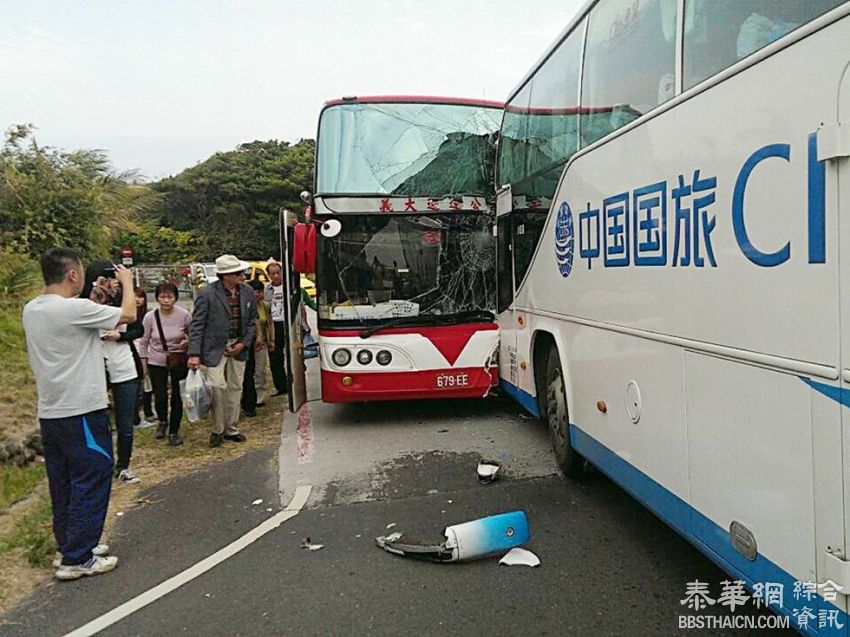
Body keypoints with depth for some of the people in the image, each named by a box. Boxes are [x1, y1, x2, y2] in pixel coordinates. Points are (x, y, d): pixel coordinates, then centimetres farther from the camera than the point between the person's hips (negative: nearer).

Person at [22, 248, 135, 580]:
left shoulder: (31, 310, 6)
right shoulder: (75, 309, -20)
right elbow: (128, 314, -9)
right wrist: (127, 281, 7)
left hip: (49, 413, 9)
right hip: (82, 412, -9)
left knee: (63, 484, 17)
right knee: (91, 482, 2)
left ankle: (69, 546, 29)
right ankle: (77, 559, 7)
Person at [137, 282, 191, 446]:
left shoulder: (184, 315, -13)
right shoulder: (150, 317, -11)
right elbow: (143, 342, 1)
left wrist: (187, 342, -15)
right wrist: (144, 364, 4)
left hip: (179, 361, -1)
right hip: (156, 362, 1)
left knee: (177, 397, 1)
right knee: (160, 398, 3)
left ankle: (174, 432, 20)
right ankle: (162, 421, 36)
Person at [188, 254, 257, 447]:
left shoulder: (248, 292, 1)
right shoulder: (208, 294, -14)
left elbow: (251, 321, 10)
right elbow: (197, 326, -12)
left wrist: (244, 344, -3)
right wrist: (194, 354, -17)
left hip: (238, 348, 5)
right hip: (215, 349, -5)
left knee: (235, 388, 10)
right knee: (218, 388, -8)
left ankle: (231, 429, 23)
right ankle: (217, 430, 11)